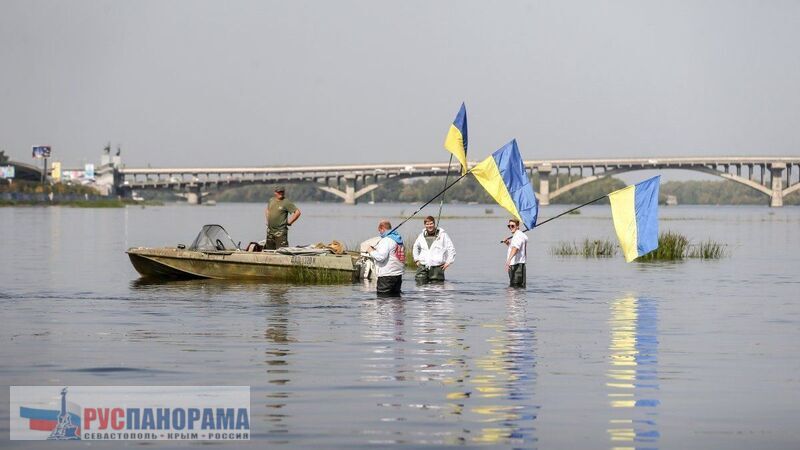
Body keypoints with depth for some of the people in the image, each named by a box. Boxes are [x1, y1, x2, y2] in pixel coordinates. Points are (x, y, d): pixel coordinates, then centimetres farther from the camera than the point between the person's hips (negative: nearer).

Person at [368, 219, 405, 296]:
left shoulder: (386, 240, -14)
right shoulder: (399, 240, 16)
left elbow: (381, 257, -22)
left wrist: (372, 251, -5)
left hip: (386, 276, -9)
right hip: (398, 275, 9)